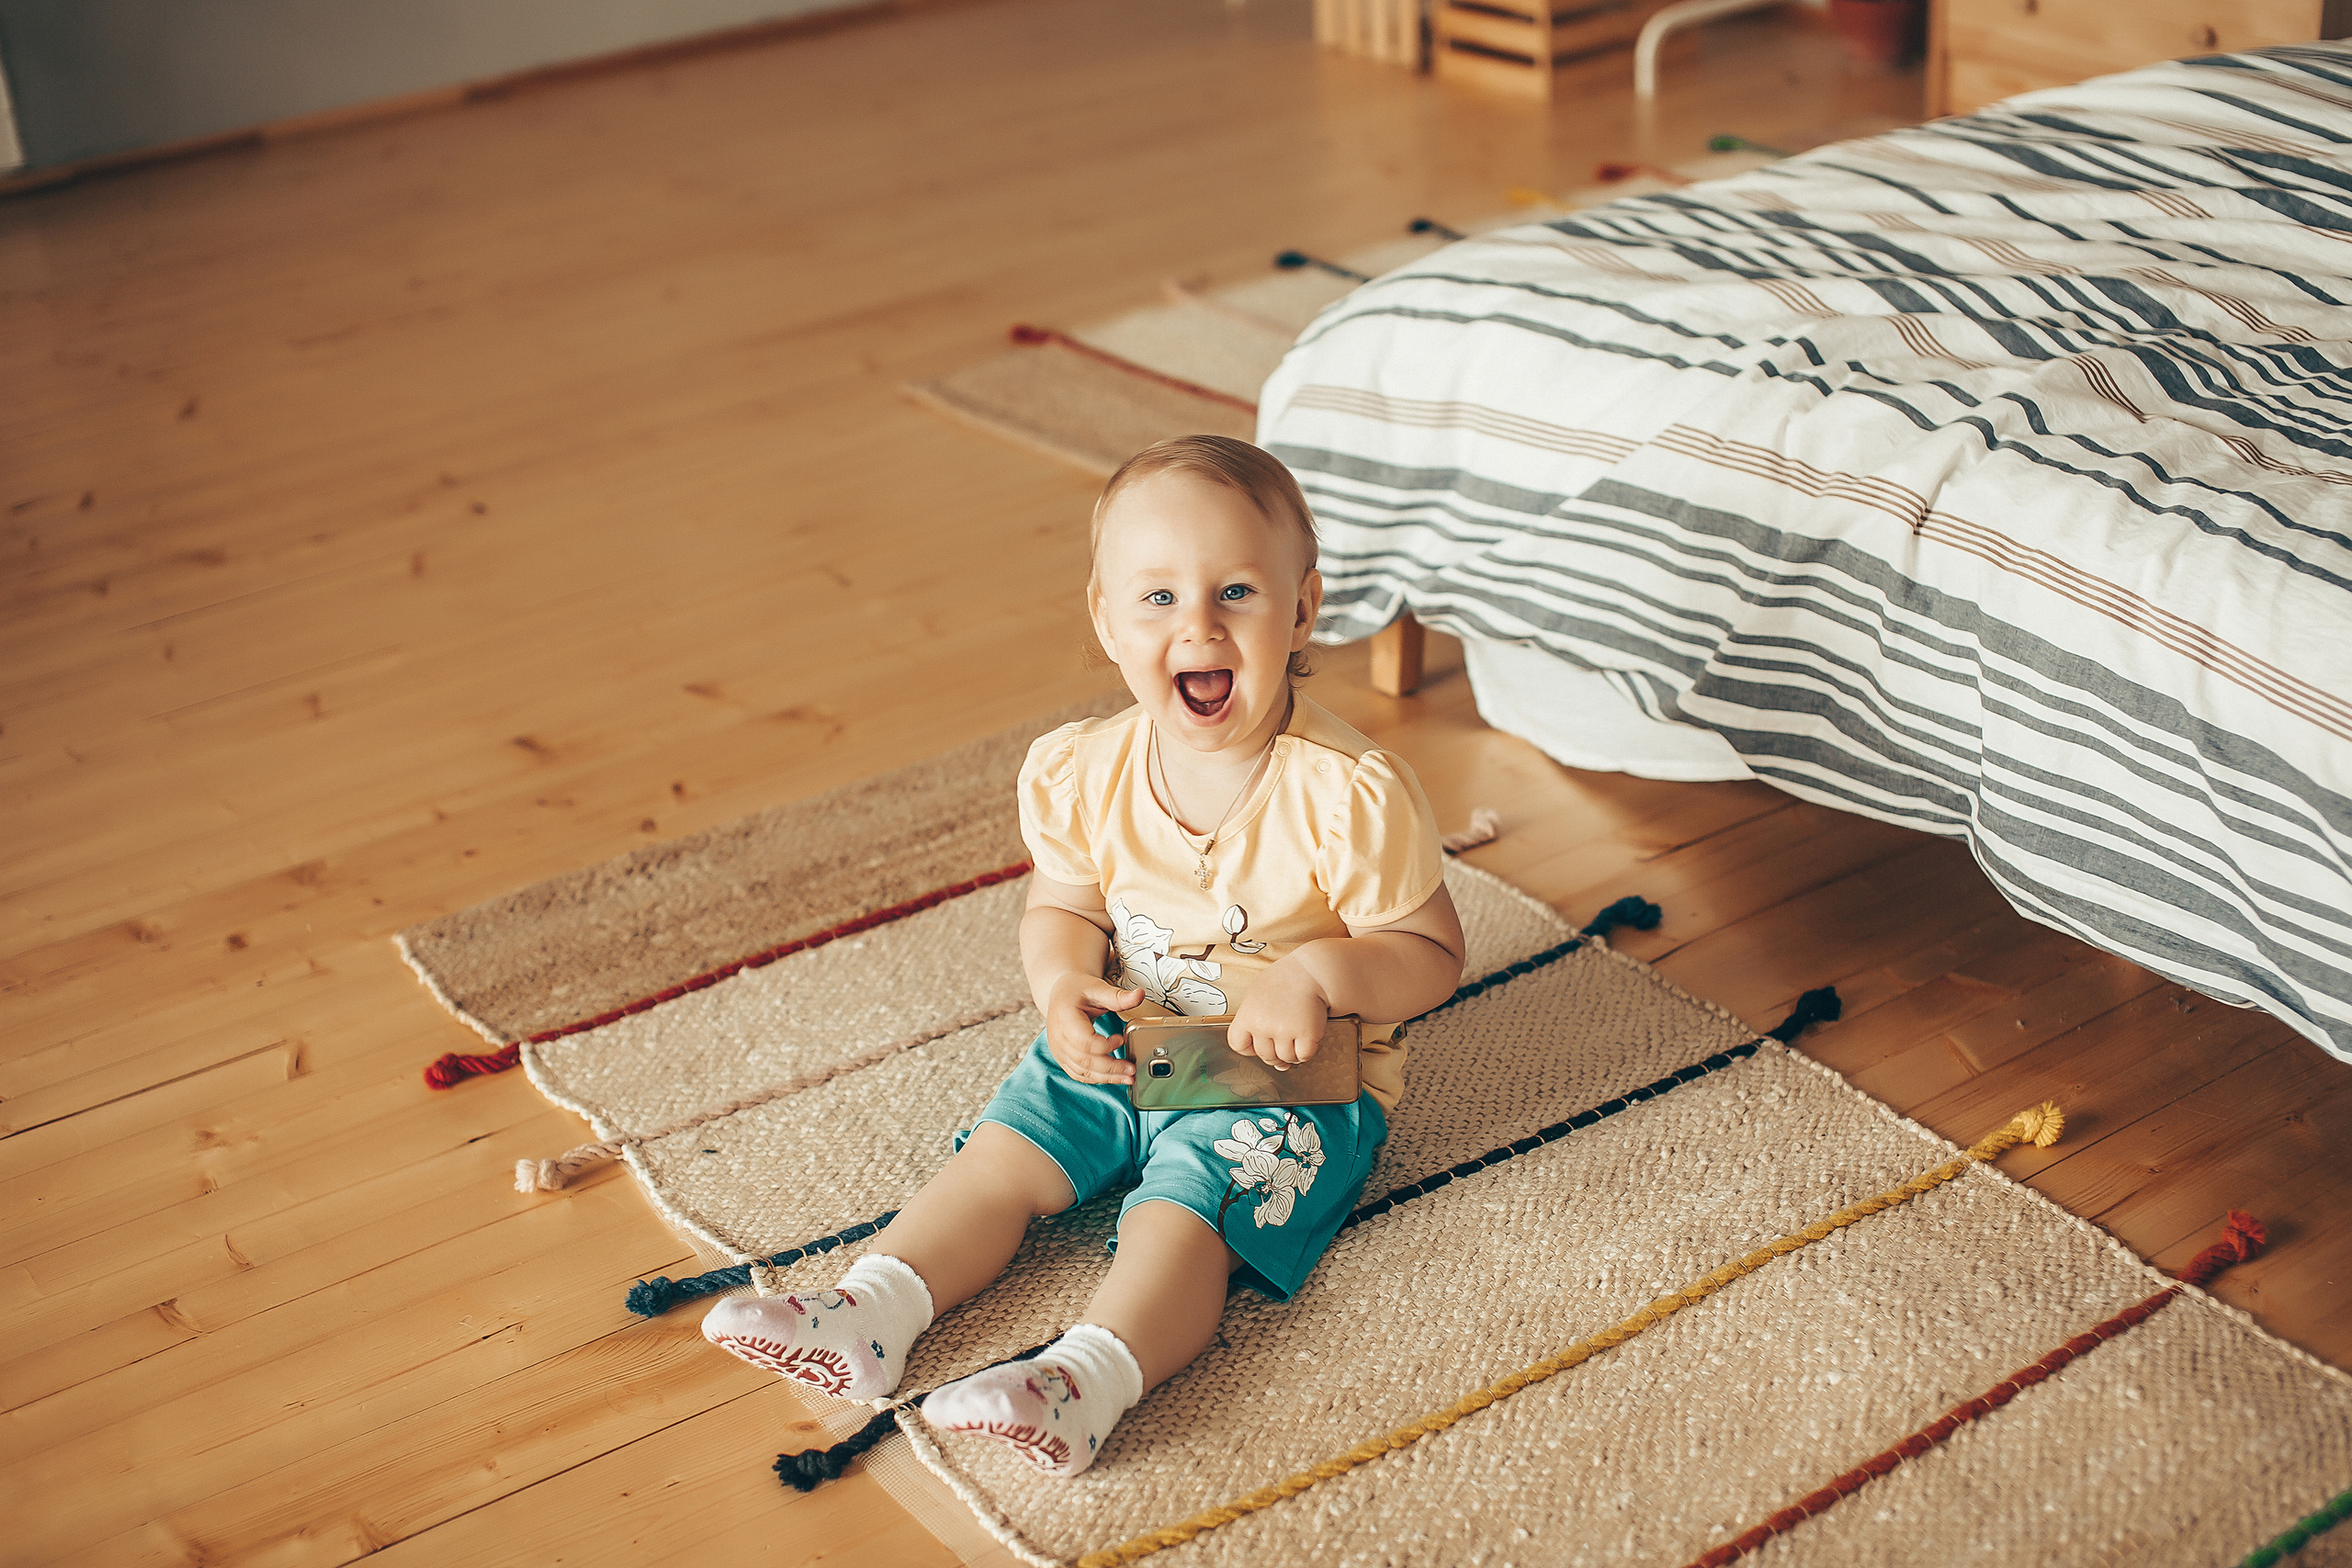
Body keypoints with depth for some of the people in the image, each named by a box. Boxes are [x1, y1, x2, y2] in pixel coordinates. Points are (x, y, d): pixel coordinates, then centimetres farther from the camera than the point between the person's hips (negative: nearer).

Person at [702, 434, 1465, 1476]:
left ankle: (1089, 1377, -40)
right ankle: (870, 1312, -12)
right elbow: (1063, 904, 8)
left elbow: (1431, 954, -15)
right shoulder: (1082, 774, -7)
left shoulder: (1347, 794, -22)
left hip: (1295, 1078, -6)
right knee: (1004, 1150, -7)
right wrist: (1063, 984, -14)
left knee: (1184, 1204, -25)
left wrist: (1316, 973, -32)